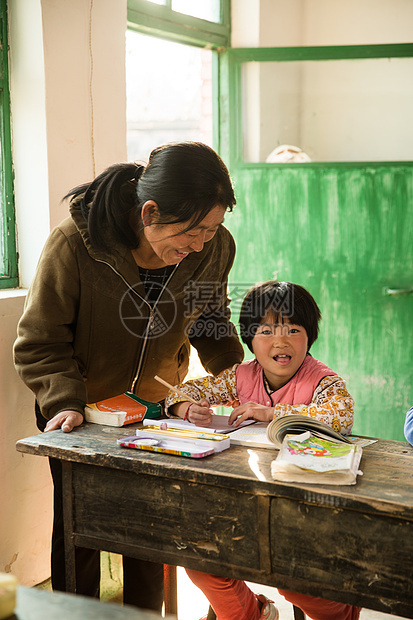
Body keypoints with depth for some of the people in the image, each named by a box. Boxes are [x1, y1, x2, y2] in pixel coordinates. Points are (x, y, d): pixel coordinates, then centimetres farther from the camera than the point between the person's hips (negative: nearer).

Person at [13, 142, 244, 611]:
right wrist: (64, 401, -33)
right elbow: (39, 343, -18)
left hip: (156, 399, 3)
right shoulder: (73, 243, -28)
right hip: (82, 406, -2)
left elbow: (211, 320, 2)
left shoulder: (214, 247, -17)